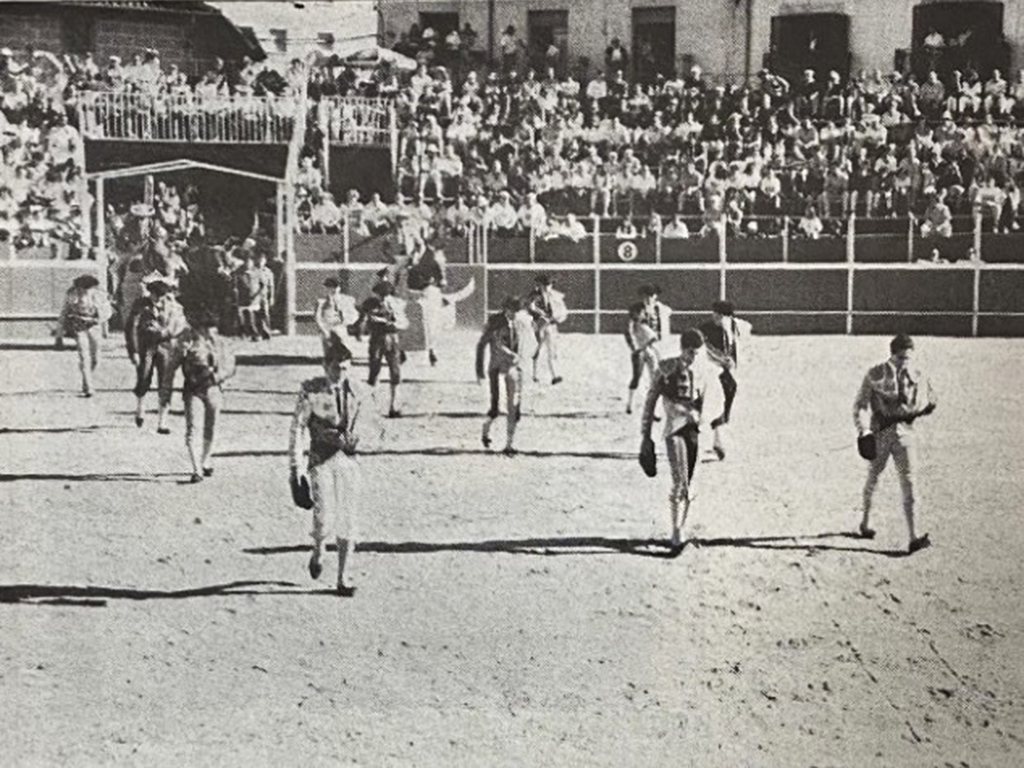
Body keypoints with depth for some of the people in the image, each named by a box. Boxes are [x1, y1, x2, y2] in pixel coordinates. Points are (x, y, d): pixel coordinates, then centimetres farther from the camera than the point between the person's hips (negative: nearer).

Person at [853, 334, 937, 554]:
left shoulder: (916, 376, 2)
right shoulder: (875, 375, -6)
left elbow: (929, 402, 15)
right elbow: (861, 403, -8)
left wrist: (913, 413, -4)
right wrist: (863, 429, -22)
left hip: (904, 434, 1)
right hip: (879, 434, -1)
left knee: (908, 484, -7)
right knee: (873, 478, 13)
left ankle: (914, 538, -11)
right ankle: (866, 521, 38)